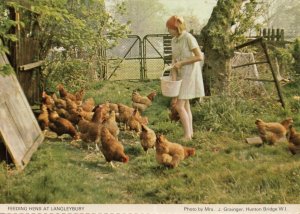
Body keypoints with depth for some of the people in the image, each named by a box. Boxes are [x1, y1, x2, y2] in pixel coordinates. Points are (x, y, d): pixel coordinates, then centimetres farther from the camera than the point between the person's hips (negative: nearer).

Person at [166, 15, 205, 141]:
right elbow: (174, 60, 5)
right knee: (185, 105, 11)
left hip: (190, 74, -8)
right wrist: (174, 76, -10)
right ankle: (190, 132, 19)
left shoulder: (189, 38, -16)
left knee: (179, 106, -10)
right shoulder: (174, 41, 8)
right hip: (181, 75, 8)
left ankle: (187, 135, -3)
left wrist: (181, 63, -19)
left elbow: (200, 57, -20)